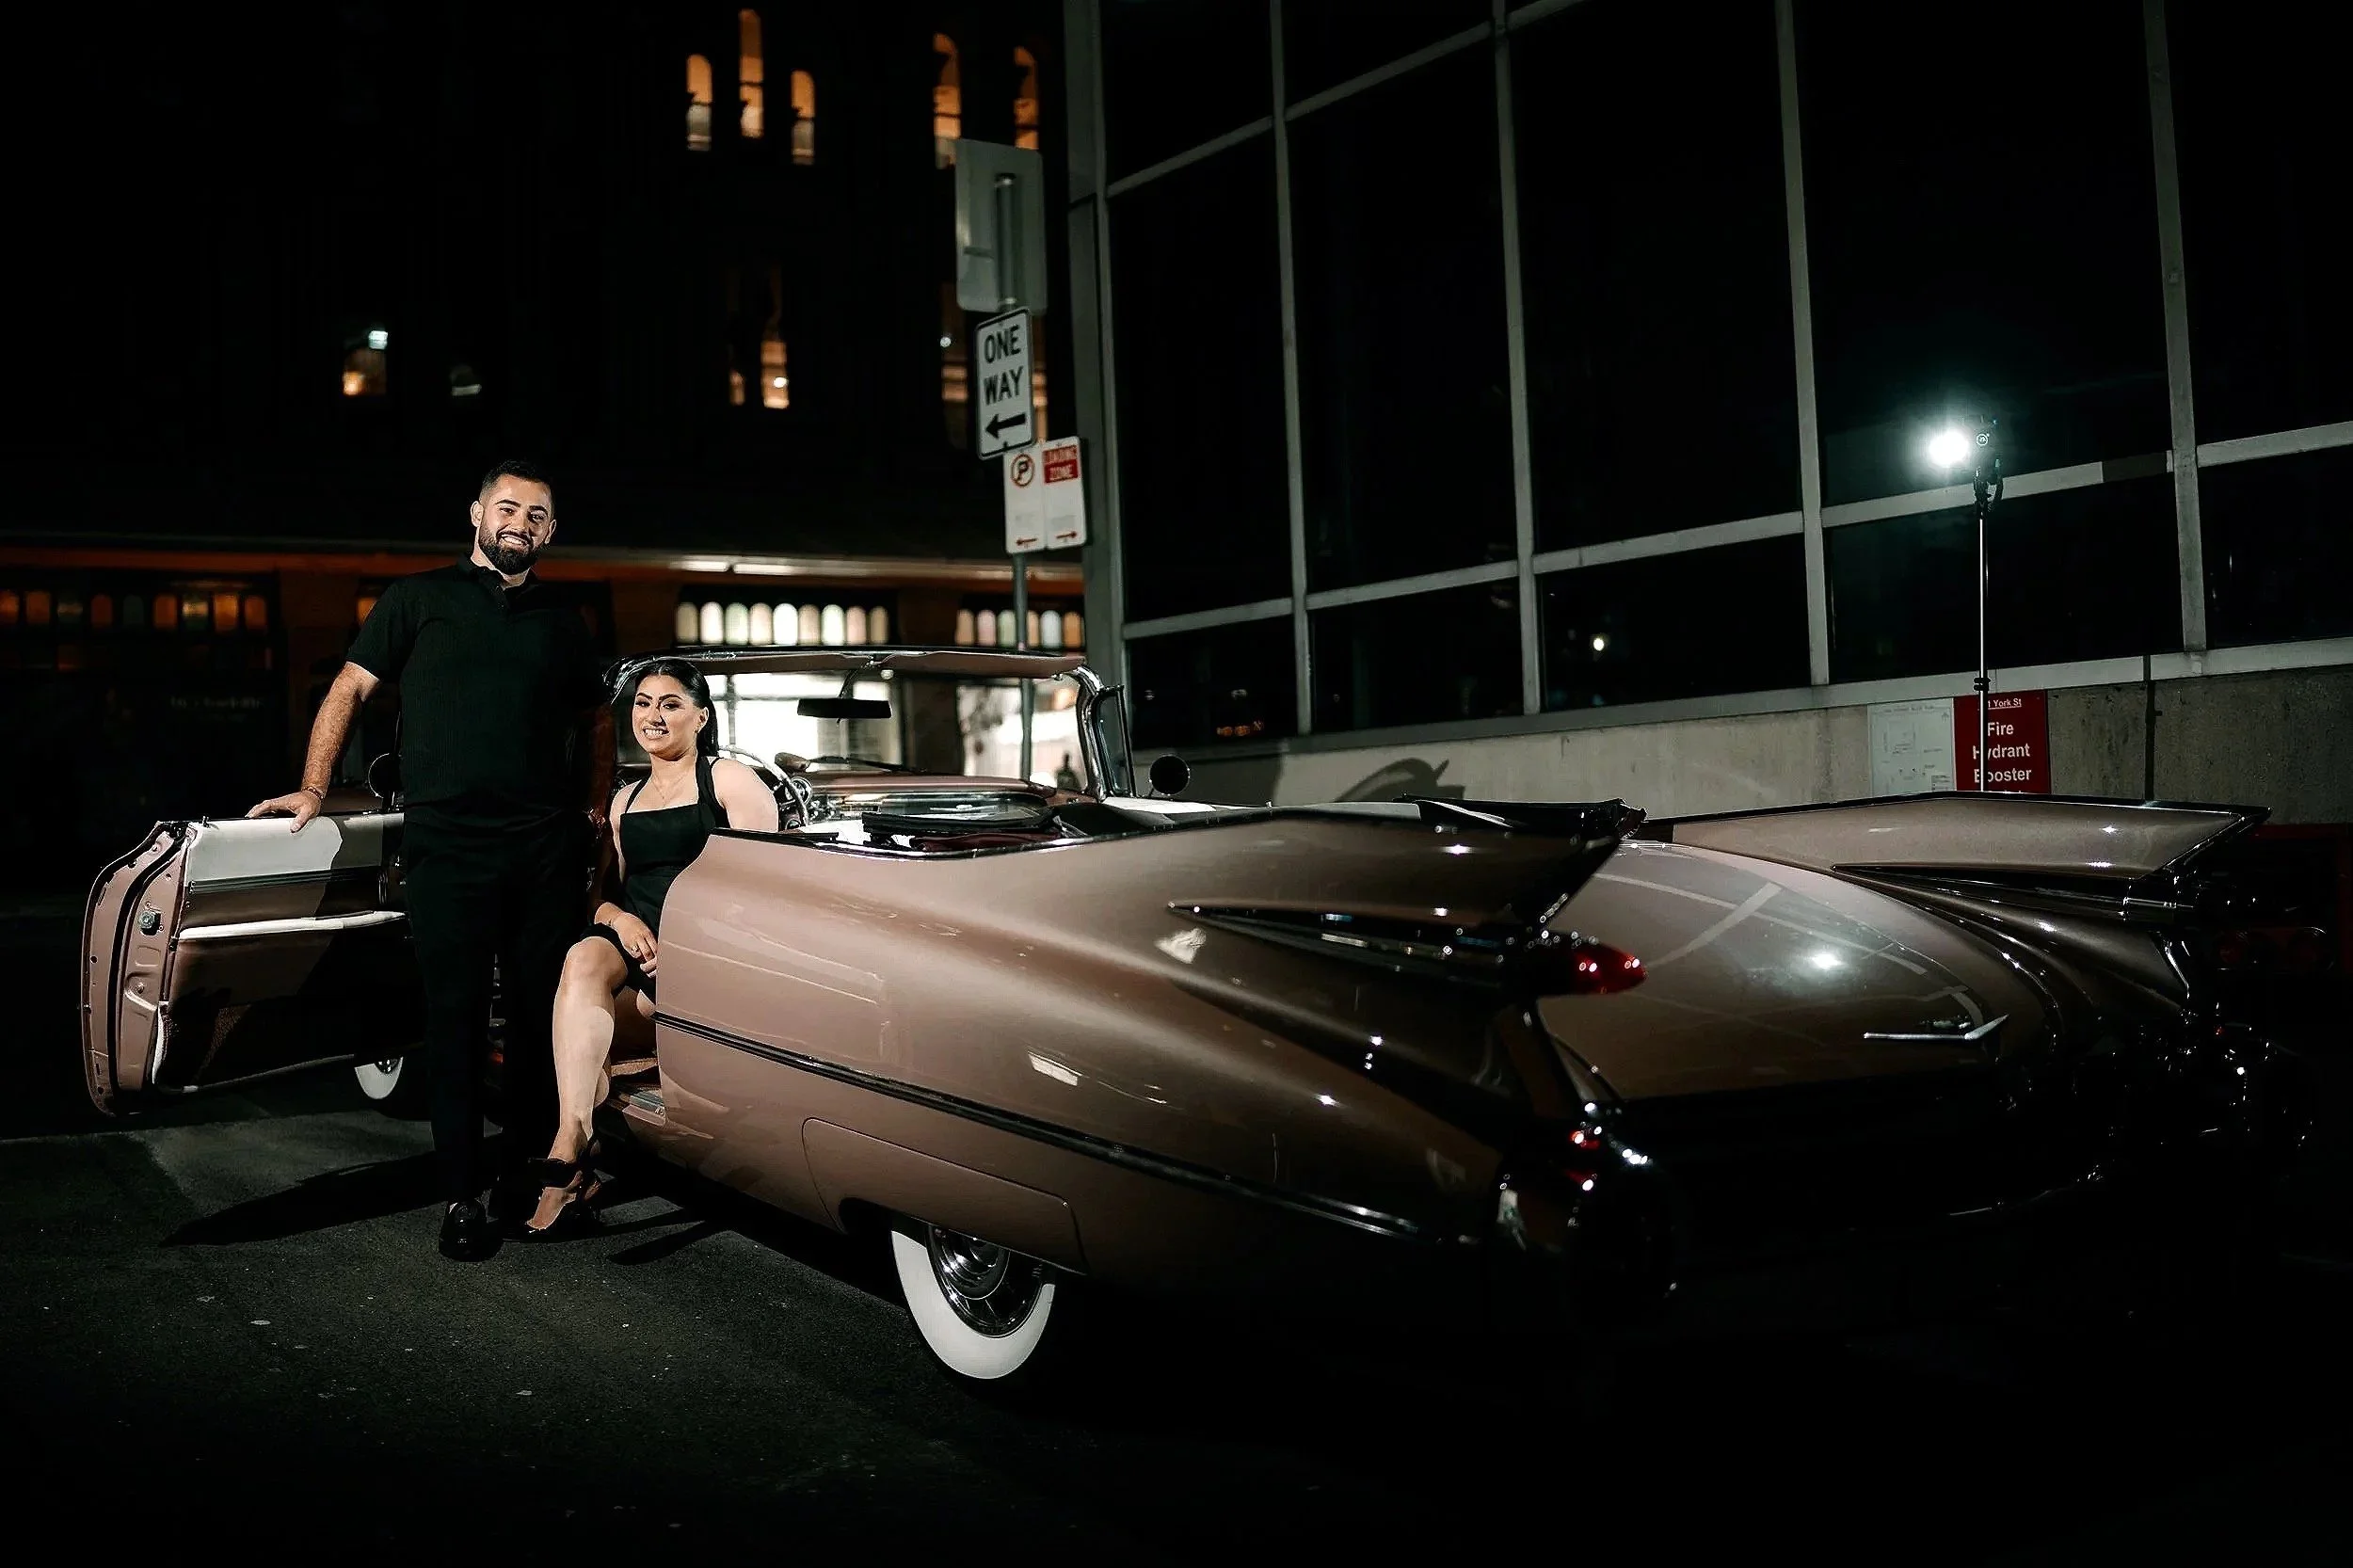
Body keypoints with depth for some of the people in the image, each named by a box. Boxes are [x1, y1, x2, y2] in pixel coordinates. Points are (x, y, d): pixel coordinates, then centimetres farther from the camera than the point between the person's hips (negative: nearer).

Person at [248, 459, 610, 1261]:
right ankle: (461, 1195, 3)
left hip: (547, 848, 3)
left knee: (541, 1014, 5)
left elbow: (595, 718, 26)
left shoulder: (562, 620, 16)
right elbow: (349, 688, 9)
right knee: (457, 1018, -2)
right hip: (447, 844, -2)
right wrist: (314, 788, 1)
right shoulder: (420, 599, 9)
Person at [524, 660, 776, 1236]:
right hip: (637, 952, 5)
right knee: (586, 957, -33)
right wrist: (619, 918, -3)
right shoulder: (624, 801, 27)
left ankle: (570, 1146, -34)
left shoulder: (730, 781, 7)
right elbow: (604, 895, 23)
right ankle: (575, 1138, -44)